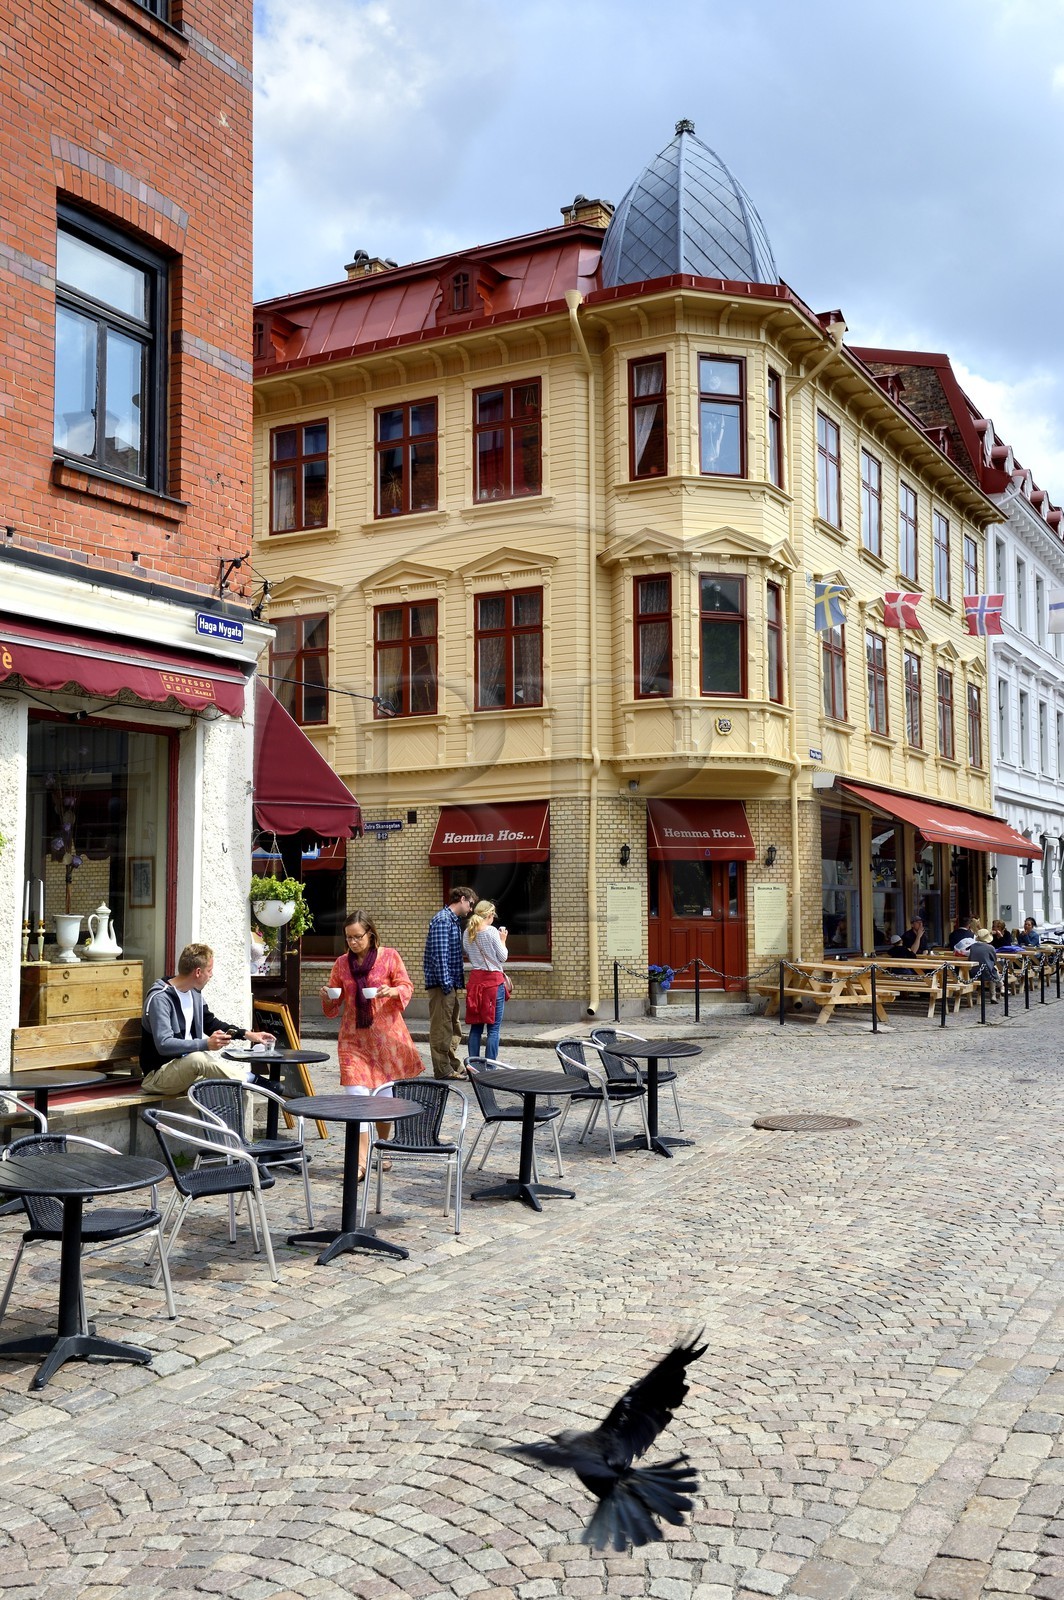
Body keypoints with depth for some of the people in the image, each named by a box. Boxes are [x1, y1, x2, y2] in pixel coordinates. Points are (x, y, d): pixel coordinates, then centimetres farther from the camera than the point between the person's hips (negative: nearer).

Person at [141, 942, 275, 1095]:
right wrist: (206, 1044, -35)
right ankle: (251, 1080, -24)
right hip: (158, 1074, -8)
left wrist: (246, 1034, 11)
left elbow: (210, 1023, 21)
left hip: (190, 1068, 8)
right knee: (197, 1059, -36)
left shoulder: (195, 992, 6)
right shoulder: (160, 998, -19)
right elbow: (163, 1045, -29)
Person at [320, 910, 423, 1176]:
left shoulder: (389, 956, -1)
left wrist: (393, 991, -21)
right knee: (356, 1096, -11)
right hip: (353, 1037, 1)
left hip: (386, 1034, -1)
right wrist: (326, 997, -11)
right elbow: (334, 1005, 11)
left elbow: (407, 987, 1)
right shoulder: (341, 963, 6)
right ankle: (360, 1161, -12)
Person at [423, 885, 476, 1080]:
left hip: (450, 983, 10)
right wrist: (446, 983, -22)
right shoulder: (443, 920, -15)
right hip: (441, 983, -10)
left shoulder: (453, 920, 17)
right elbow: (439, 954, -21)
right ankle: (442, 1069, 2)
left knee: (453, 1027, 16)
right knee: (441, 1027, -3)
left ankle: (453, 1065, 25)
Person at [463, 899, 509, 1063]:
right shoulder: (491, 931, -10)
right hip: (494, 979, -5)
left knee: (475, 1026, 10)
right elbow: (503, 957, -5)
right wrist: (503, 940, 9)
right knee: (494, 1028, 0)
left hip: (475, 979, 5)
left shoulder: (467, 933, 6)